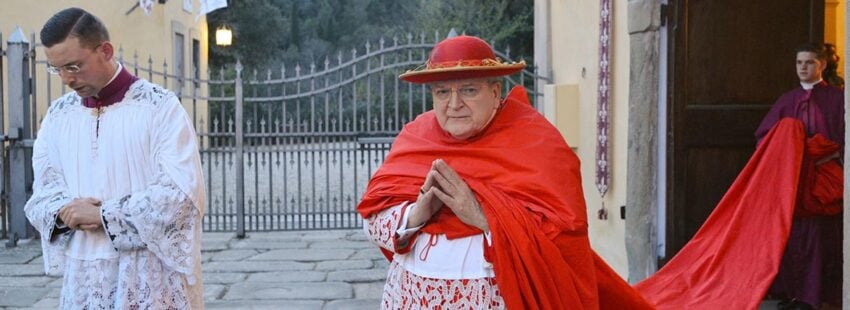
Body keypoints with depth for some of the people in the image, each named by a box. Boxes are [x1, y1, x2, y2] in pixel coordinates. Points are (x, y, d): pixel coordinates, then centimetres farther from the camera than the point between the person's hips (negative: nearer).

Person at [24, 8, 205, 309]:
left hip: (152, 276, -4)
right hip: (83, 277, 4)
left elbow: (182, 192, -15)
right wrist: (65, 211, -13)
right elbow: (42, 193, 9)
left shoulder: (159, 106, -8)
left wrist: (102, 214, -16)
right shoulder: (57, 114, 9)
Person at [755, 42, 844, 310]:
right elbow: (764, 137, 11)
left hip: (822, 179, -3)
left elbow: (843, 142, -4)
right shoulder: (787, 101, 12)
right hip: (790, 180, 4)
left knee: (818, 236, -4)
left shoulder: (836, 99, 1)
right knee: (790, 235, 2)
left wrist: (823, 157, -17)